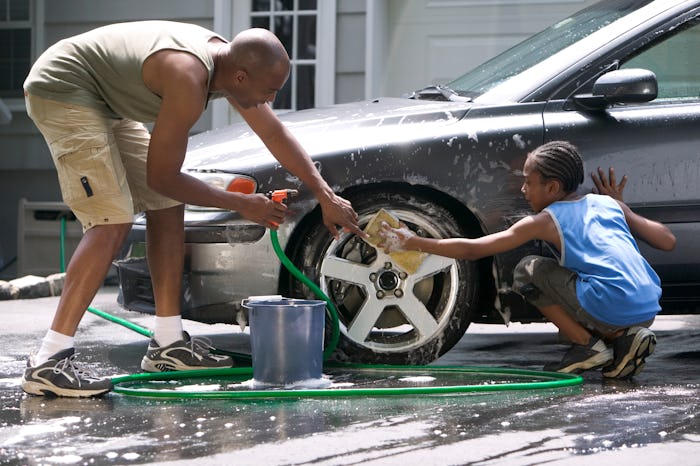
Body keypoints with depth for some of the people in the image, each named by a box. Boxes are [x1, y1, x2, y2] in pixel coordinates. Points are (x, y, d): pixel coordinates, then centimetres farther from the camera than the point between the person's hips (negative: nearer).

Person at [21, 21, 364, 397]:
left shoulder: (228, 62, -3)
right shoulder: (189, 81, -31)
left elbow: (275, 134, 12)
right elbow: (161, 177, -21)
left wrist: (326, 196, 13)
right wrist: (241, 205, -11)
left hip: (104, 103, 11)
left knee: (167, 206, 8)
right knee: (113, 221, -22)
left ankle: (169, 344, 13)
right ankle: (47, 363, -24)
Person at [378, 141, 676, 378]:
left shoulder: (545, 221, 3)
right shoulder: (608, 204, 17)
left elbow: (472, 250, 5)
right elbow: (668, 241, 19)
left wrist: (411, 243, 13)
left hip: (612, 310, -7)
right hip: (649, 311, 7)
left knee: (526, 272, 10)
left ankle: (588, 345, 3)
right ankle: (626, 338, 10)